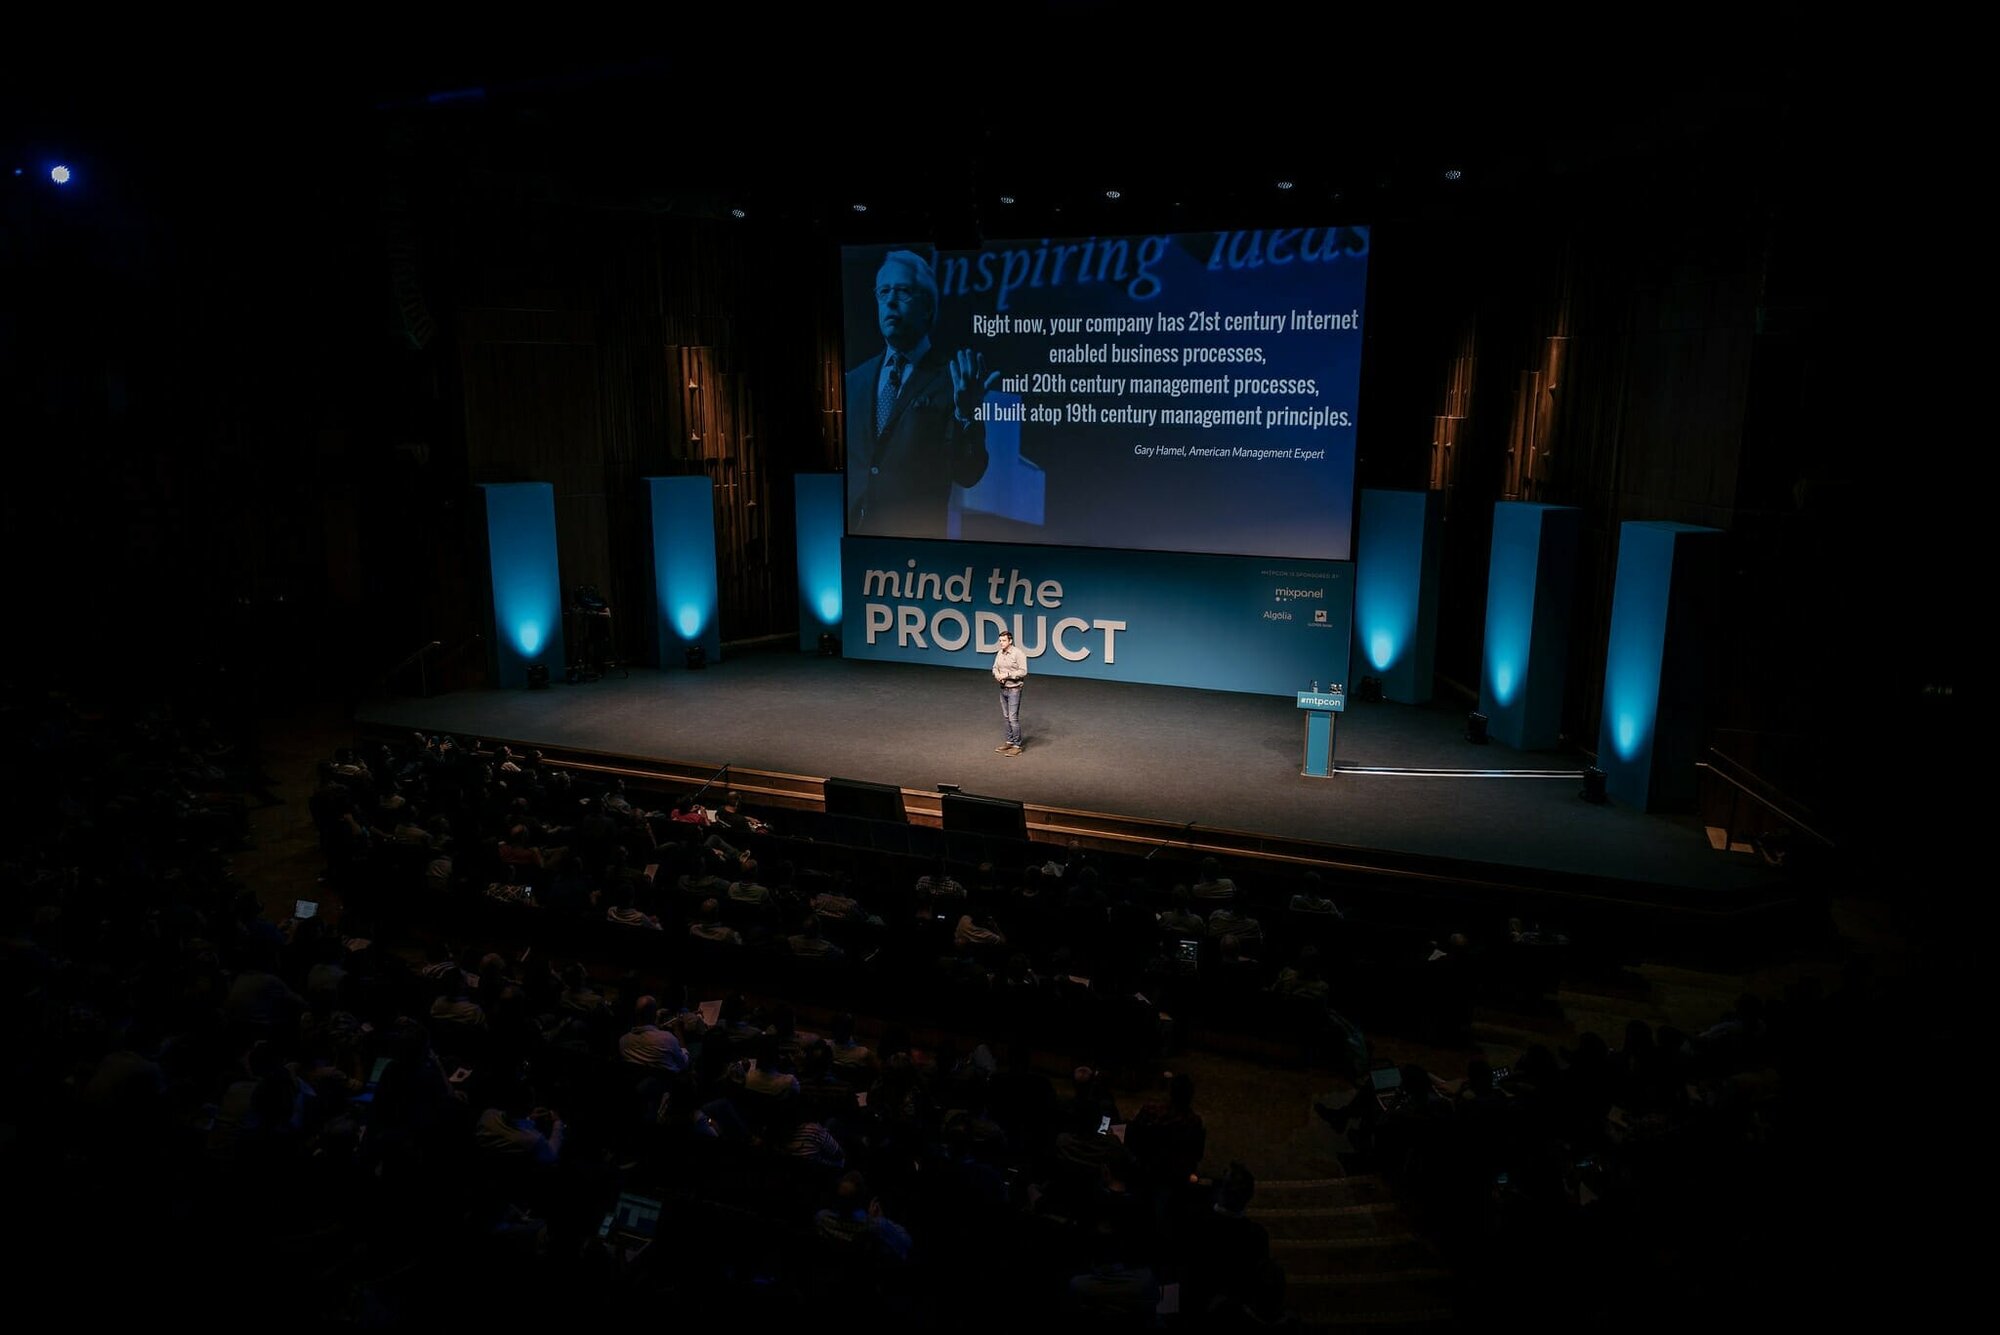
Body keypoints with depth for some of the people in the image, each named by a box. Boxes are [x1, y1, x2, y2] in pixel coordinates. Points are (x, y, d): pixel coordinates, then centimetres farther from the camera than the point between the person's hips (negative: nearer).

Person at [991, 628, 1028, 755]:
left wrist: (1007, 675, -21)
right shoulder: (1000, 654, 7)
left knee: (1013, 718, -7)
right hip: (1003, 689, 7)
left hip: (1014, 690, -7)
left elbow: (1023, 672, -19)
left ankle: (1017, 746, -1)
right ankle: (1010, 741, 24)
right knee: (1006, 717, 14)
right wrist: (997, 674, -6)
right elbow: (995, 668, 16)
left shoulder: (1018, 654, -15)